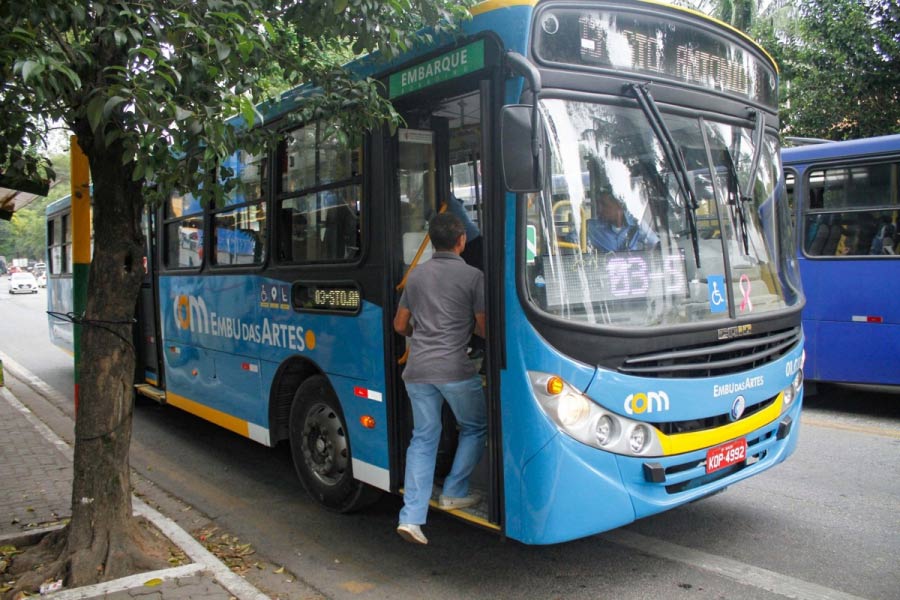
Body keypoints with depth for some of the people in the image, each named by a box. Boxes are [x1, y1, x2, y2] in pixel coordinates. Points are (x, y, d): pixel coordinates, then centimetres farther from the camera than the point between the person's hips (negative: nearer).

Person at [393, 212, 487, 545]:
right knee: (475, 428, 19)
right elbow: (484, 329, -1)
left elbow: (400, 325, 18)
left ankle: (411, 517, 3)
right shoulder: (472, 276, -2)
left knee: (423, 438, 10)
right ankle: (454, 493, 22)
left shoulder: (416, 275, 13)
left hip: (417, 369, 5)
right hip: (454, 369, -5)